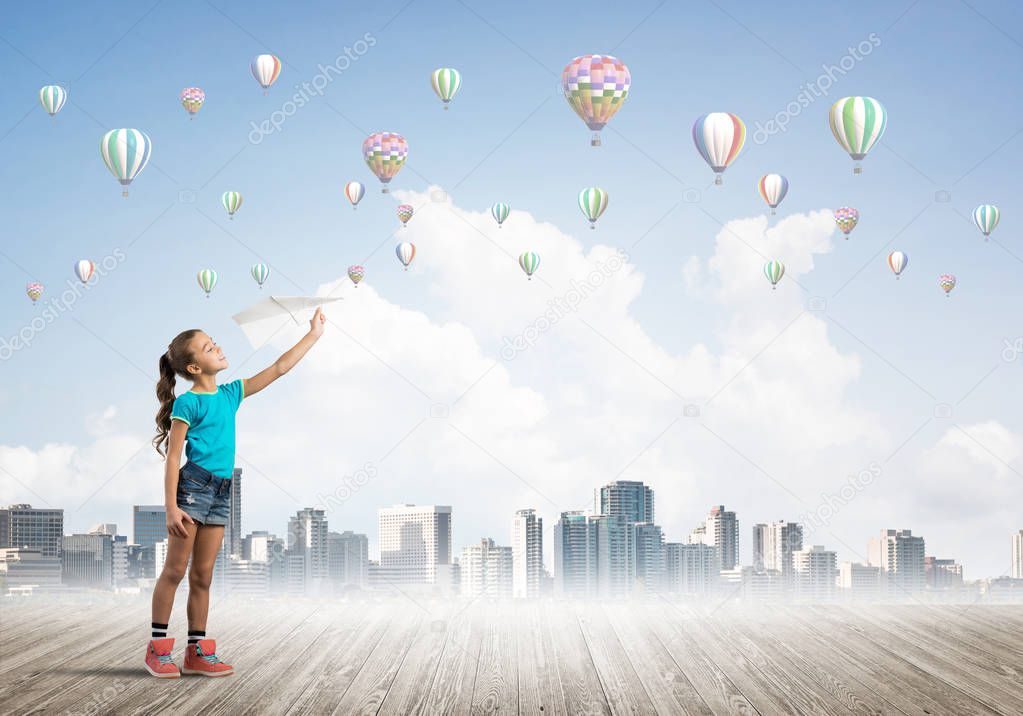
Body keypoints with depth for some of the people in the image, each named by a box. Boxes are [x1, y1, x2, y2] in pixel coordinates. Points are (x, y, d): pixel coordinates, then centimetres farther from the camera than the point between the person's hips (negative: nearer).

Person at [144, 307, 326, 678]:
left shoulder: (231, 394, 12)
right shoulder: (187, 403, -8)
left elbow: (278, 369, 16)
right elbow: (172, 457, -10)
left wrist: (313, 335, 14)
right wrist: (171, 507, -16)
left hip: (221, 492, 7)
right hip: (193, 485, -7)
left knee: (203, 576, 9)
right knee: (175, 570, -2)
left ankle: (198, 652, 12)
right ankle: (158, 649, 4)